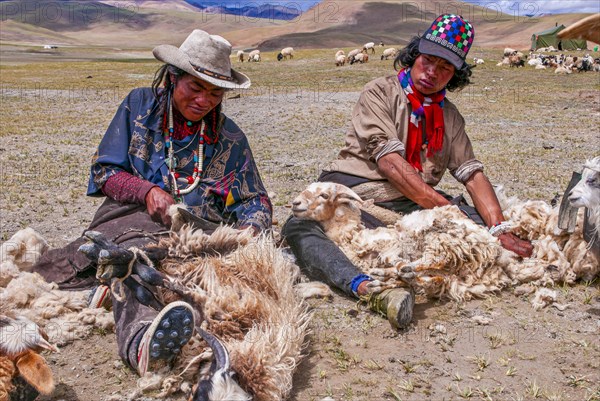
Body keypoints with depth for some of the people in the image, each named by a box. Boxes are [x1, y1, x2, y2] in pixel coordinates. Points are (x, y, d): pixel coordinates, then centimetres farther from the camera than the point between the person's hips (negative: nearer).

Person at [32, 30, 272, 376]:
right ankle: (141, 336, -61)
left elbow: (255, 200, 15)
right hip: (134, 214, 0)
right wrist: (147, 191, -10)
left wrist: (250, 229, -10)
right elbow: (103, 171, 10)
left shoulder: (230, 139, 12)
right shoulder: (139, 105, 10)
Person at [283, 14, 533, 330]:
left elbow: (472, 174, 6)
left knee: (482, 221, -17)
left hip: (413, 205, 5)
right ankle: (368, 289, -58)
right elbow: (389, 162, -14)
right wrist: (445, 208, -19)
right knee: (300, 226, -34)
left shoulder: (450, 116, 15)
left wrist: (500, 229, -11)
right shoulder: (379, 93, -1)